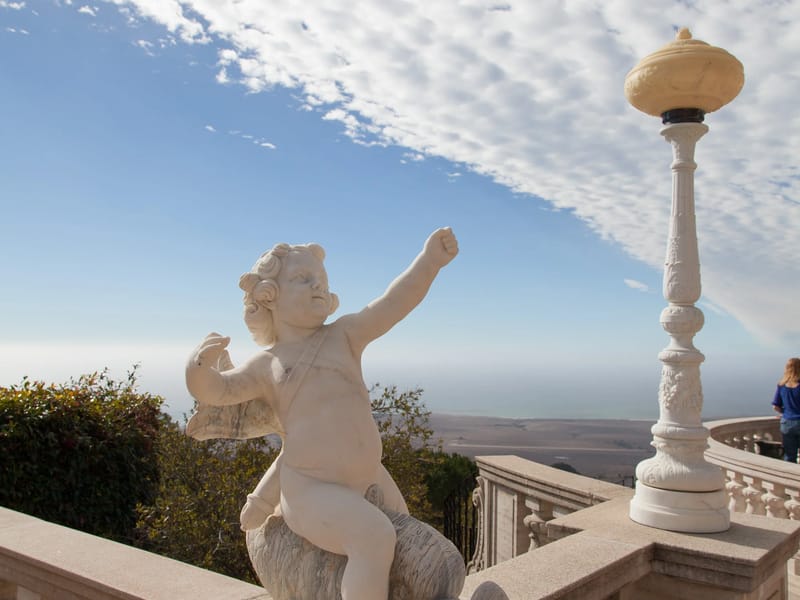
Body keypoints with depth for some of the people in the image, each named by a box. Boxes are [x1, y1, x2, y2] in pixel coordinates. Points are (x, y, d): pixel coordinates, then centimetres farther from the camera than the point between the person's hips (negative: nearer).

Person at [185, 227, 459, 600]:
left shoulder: (344, 336, 6)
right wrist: (201, 364, -24)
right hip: (312, 491, -5)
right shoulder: (267, 366, 3)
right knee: (375, 537, -31)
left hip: (368, 480, 5)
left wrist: (430, 260, -18)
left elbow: (394, 303, -6)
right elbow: (216, 390, -2)